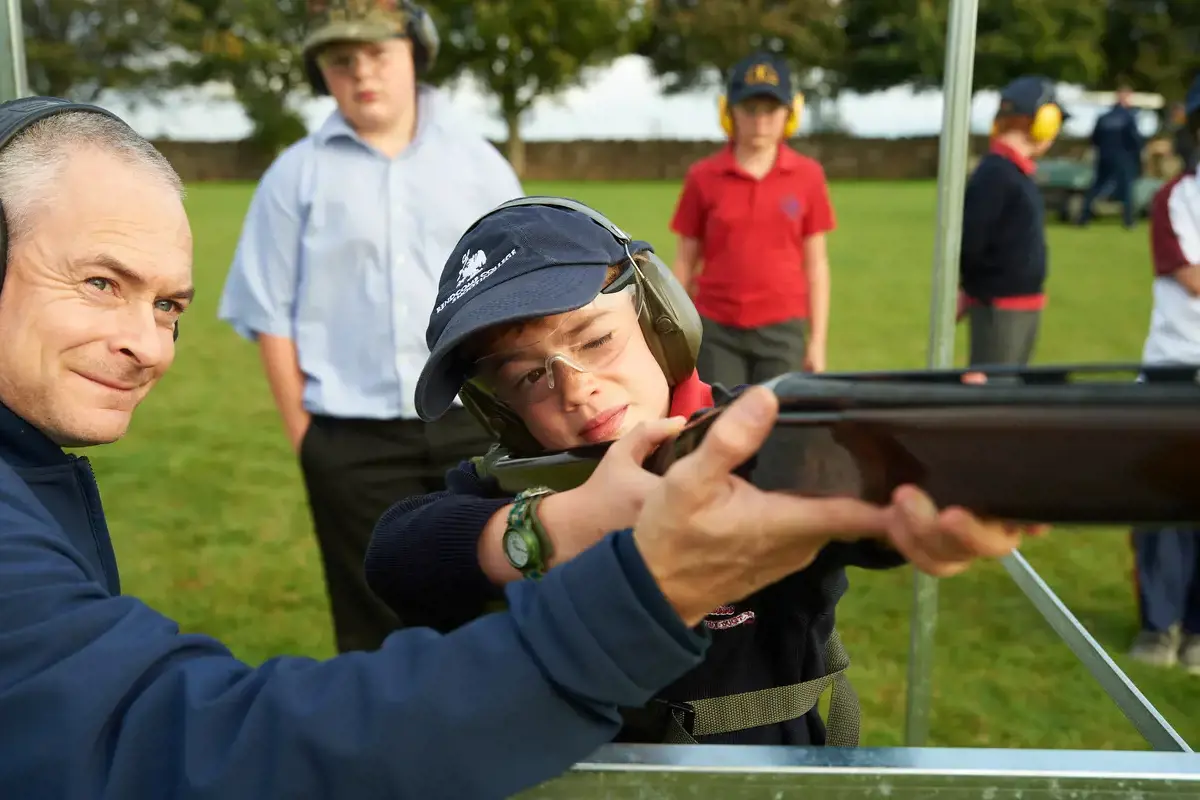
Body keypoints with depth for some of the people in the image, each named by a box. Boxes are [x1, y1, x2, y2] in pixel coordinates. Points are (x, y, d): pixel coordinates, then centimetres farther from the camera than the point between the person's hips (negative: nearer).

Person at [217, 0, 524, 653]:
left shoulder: (478, 162, 6)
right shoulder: (296, 175, 1)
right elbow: (272, 315, 2)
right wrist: (304, 434, -2)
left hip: (473, 428, 2)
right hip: (353, 443, -1)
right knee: (375, 622, 10)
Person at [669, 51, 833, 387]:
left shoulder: (807, 176, 1)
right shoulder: (703, 178, 0)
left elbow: (816, 263, 5)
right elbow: (685, 262, 5)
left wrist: (818, 341, 2)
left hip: (782, 331, 0)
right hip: (717, 332, 0)